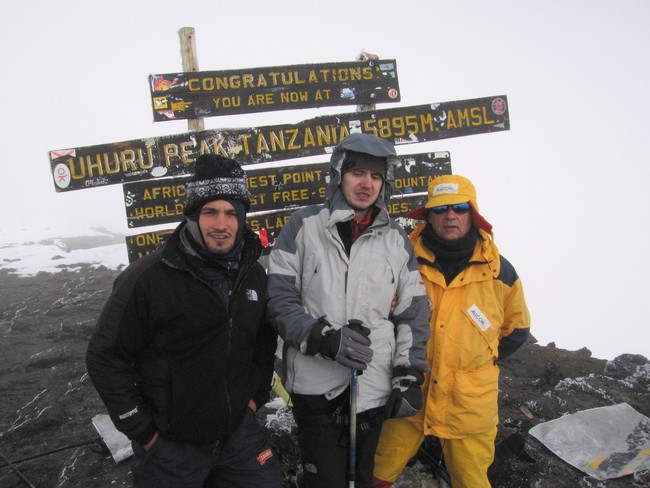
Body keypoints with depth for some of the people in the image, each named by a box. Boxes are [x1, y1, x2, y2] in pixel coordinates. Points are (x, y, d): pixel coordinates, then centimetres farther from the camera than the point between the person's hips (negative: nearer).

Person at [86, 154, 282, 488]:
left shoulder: (253, 275, 0)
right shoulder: (147, 278, -18)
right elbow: (105, 358, -12)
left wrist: (256, 394, 9)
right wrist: (143, 432, -11)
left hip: (239, 432, 5)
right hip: (170, 447, -4)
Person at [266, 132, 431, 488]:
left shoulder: (397, 240, 8)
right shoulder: (303, 226, -3)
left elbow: (413, 312, 9)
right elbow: (278, 298, -7)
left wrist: (409, 377, 3)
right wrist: (325, 338, -19)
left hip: (374, 386, 3)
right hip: (315, 383, -3)